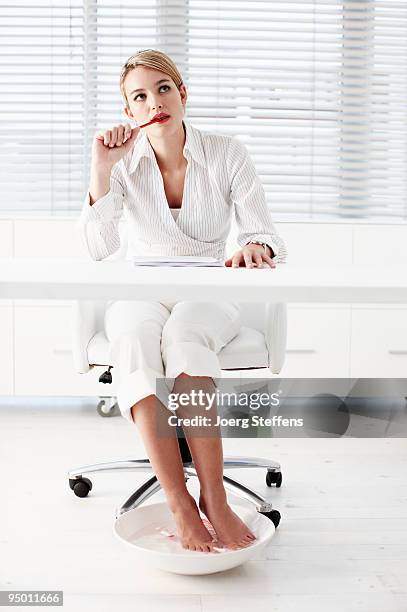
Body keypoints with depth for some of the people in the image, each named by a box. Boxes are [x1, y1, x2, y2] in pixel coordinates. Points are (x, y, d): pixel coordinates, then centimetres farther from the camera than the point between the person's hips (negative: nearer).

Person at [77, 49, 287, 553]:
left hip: (210, 298, -1)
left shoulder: (227, 155, -4)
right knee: (135, 336, -36)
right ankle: (181, 506, -37)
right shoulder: (123, 162, -1)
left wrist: (254, 249, -32)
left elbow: (268, 240, -8)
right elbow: (100, 249, -13)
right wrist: (101, 169, -20)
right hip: (140, 296, 1)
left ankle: (213, 498, -36)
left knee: (183, 333, -37)